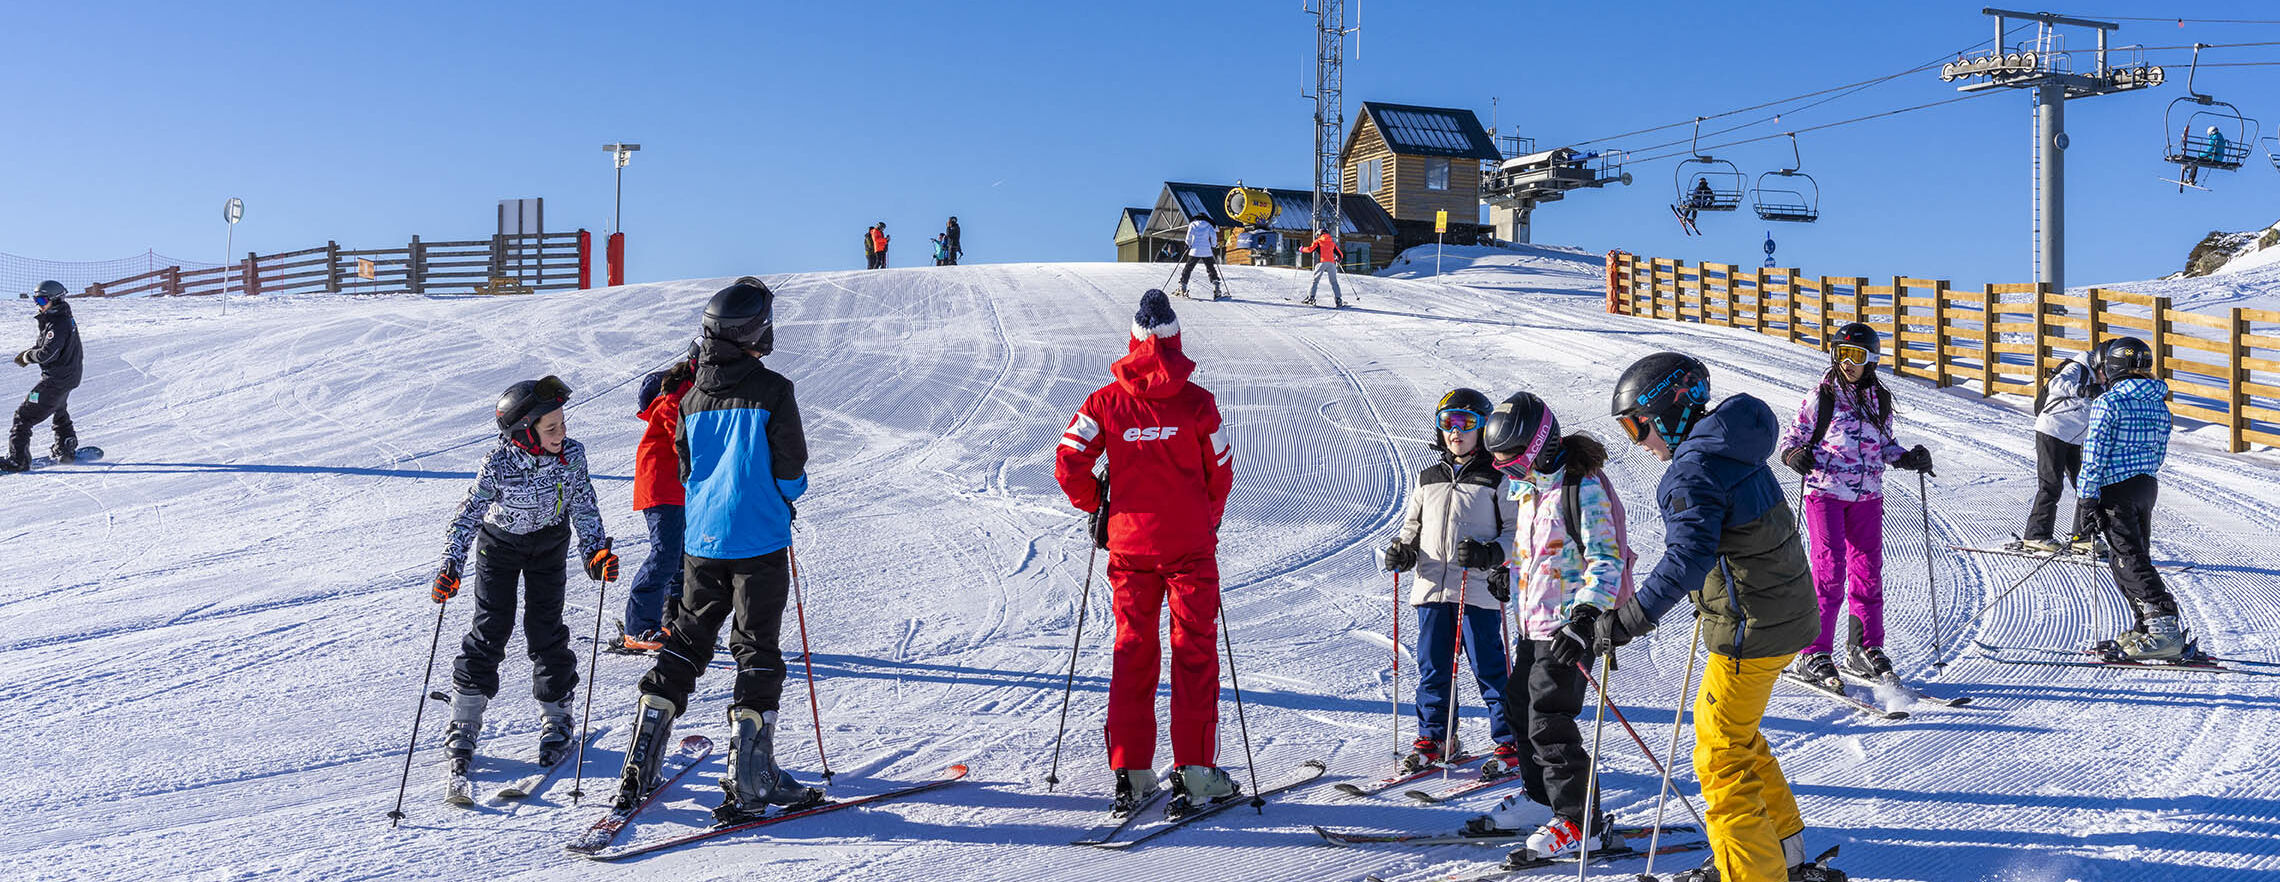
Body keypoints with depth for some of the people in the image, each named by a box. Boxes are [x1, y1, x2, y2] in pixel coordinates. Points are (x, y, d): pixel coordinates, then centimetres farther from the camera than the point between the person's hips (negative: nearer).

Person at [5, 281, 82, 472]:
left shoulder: (57, 324, -22)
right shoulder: (66, 319, 8)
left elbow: (47, 354, -29)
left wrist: (27, 356, -11)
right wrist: (30, 352, 2)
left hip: (55, 381, -10)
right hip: (69, 377, 10)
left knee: (24, 415, -7)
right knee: (58, 411, 32)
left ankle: (18, 459, -8)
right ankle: (66, 450, 44)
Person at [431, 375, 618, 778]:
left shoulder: (572, 454, -20)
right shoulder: (498, 465, -28)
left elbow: (583, 506, -10)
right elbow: (468, 515, -23)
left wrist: (596, 550, -20)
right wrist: (451, 566, -31)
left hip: (549, 543, 2)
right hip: (500, 543, -1)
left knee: (546, 630, 0)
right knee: (490, 629, -2)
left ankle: (556, 718, 15)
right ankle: (463, 726, 12)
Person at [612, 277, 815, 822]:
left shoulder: (693, 395, 5)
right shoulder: (772, 390, -11)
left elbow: (685, 466, 14)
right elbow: (791, 468, -9)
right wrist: (790, 493, 13)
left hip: (702, 539, 5)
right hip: (759, 540, -5)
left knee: (687, 642, 15)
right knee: (756, 650, 1)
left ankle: (639, 767, 15)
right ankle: (749, 781, 0)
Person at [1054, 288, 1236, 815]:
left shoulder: (1107, 401, -3)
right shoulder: (1197, 401, -7)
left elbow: (1068, 463, -8)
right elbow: (1220, 474, 0)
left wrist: (1095, 508, 10)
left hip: (1129, 546, 2)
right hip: (1190, 546, -2)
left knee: (1132, 653, 10)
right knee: (1194, 651, 6)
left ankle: (1131, 774, 10)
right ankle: (1194, 771, 6)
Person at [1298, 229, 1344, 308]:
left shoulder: (1318, 241, 12)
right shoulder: (1332, 243, 24)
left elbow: (1310, 249, -2)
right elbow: (1340, 255, 24)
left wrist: (1302, 249, 15)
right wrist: (1337, 260, 46)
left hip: (1321, 262, -3)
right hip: (1331, 263, 3)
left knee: (1315, 280, 1)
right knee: (1334, 282, 6)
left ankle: (1310, 297, -10)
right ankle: (1338, 300, -4)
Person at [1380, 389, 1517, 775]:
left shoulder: (1497, 480, 0)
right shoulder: (1428, 479, 15)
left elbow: (1518, 531, -1)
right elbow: (1413, 523, 24)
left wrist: (1490, 553, -18)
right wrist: (1403, 549, 3)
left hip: (1479, 591, -5)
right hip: (1431, 588, 5)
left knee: (1489, 669, -1)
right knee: (1432, 668, 9)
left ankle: (1511, 746, 9)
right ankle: (1434, 739, 22)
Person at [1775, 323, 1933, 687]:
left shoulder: (1880, 400, 11)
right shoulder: (1821, 397, 0)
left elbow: (1885, 446, 21)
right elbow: (1792, 436, 1)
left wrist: (1909, 458, 3)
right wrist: (1796, 455, -20)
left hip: (1867, 496, 4)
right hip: (1825, 493, -4)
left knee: (1868, 571, 6)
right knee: (1829, 570, -9)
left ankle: (1867, 648, 19)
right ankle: (1814, 653, -2)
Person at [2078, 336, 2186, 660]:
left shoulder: (2107, 402, -13)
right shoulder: (2159, 403, 10)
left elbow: (2095, 454, -15)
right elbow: (2160, 453, 17)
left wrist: (2088, 500, -13)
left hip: (2117, 490, -8)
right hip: (2148, 487, 8)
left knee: (2131, 561, -9)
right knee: (2132, 557, 17)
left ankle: (2164, 631, -16)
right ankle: (2146, 628, 20)